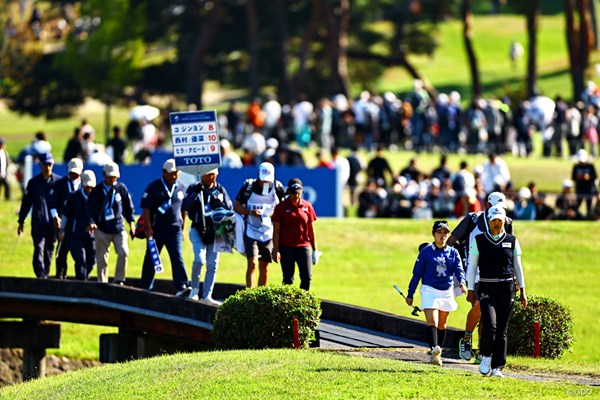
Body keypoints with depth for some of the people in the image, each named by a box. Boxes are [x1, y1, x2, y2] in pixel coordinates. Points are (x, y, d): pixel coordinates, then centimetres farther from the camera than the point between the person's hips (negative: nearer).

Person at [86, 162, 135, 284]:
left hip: (118, 228, 1)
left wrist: (131, 222, 11)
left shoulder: (121, 188, 5)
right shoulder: (97, 191, 0)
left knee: (123, 252, -16)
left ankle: (119, 280, -6)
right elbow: (90, 209, -5)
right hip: (102, 229, -1)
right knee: (102, 258, 1)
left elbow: (128, 206, 14)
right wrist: (91, 223, -22)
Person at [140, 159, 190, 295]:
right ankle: (145, 288, 15)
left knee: (177, 257, -12)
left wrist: (182, 228, 15)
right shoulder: (154, 187, -1)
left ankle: (182, 286, -22)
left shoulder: (181, 188, 11)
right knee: (151, 259, 6)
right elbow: (146, 208, -5)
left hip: (175, 230, 2)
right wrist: (148, 227, -12)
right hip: (156, 230, -2)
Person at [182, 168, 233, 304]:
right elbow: (185, 206, -10)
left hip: (215, 231, 3)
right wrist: (195, 193, -21)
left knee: (212, 265, 3)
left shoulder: (220, 190, 9)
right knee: (199, 259, -20)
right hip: (198, 230, -3)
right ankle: (194, 289, 0)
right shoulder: (194, 188, 1)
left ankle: (206, 295, 11)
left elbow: (229, 208, 3)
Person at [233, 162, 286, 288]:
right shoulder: (249, 185, -7)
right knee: (253, 263, -15)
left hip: (268, 233, 3)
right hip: (251, 232, -3)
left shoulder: (277, 187, -1)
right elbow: (236, 206, -1)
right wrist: (250, 212, -19)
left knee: (264, 267, 9)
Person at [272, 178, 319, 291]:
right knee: (288, 279, 0)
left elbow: (311, 229, 11)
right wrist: (276, 251, -7)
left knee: (307, 277, -7)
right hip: (286, 247, -2)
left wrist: (315, 250, 10)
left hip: (303, 246, 2)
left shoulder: (307, 206, 7)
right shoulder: (281, 207, 0)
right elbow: (276, 231, -1)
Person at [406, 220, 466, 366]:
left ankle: (437, 354, 22)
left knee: (442, 324, 12)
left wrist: (462, 282, -28)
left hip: (447, 292, 4)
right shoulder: (426, 252, -2)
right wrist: (410, 294, 2)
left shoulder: (453, 253, 7)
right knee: (432, 322, -19)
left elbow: (459, 269, -6)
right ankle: (434, 350, -35)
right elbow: (417, 274, 1)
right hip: (430, 290, -4)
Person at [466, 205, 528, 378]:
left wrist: (522, 291, 10)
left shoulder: (512, 241, 8)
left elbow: (517, 267, 13)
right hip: (487, 288, -2)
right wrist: (471, 290, 0)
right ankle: (486, 356, 5)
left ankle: (497, 367, 8)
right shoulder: (479, 240, 4)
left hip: (507, 288, 2)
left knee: (502, 329, 1)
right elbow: (472, 266, 6)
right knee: (489, 324, -19)